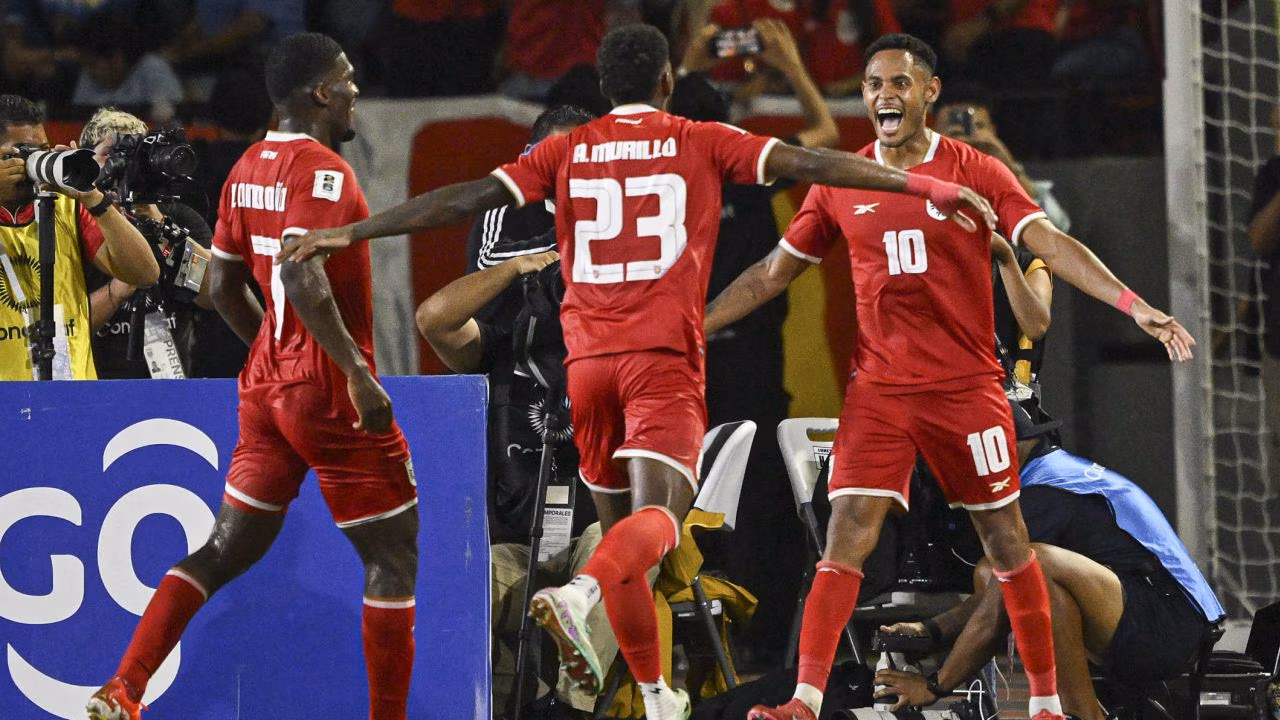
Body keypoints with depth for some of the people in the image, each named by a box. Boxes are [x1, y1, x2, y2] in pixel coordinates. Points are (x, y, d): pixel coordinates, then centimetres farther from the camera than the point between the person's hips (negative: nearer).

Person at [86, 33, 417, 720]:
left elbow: (224, 288, 17)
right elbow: (302, 279, -29)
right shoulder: (321, 170, -16)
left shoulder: (249, 169, 11)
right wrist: (357, 371, -28)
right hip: (329, 390, -8)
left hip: (268, 380, 8)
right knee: (394, 555, 2)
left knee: (228, 549, 10)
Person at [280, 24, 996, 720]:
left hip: (588, 361, 4)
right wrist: (929, 186, 0)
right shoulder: (701, 142, 6)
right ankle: (580, 592, -47)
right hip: (665, 356, -4)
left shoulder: (565, 152, 10)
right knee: (657, 516, -16)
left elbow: (466, 198, 4)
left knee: (621, 523, 15)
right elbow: (809, 165, -1)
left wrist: (348, 233, 6)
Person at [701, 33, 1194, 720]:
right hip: (877, 389, 1)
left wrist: (1134, 305, -23)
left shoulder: (976, 172, -2)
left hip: (966, 386, -1)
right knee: (846, 535, -12)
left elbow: (1053, 246, -10)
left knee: (1005, 540, 5)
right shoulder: (841, 183, 5)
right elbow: (774, 271, 14)